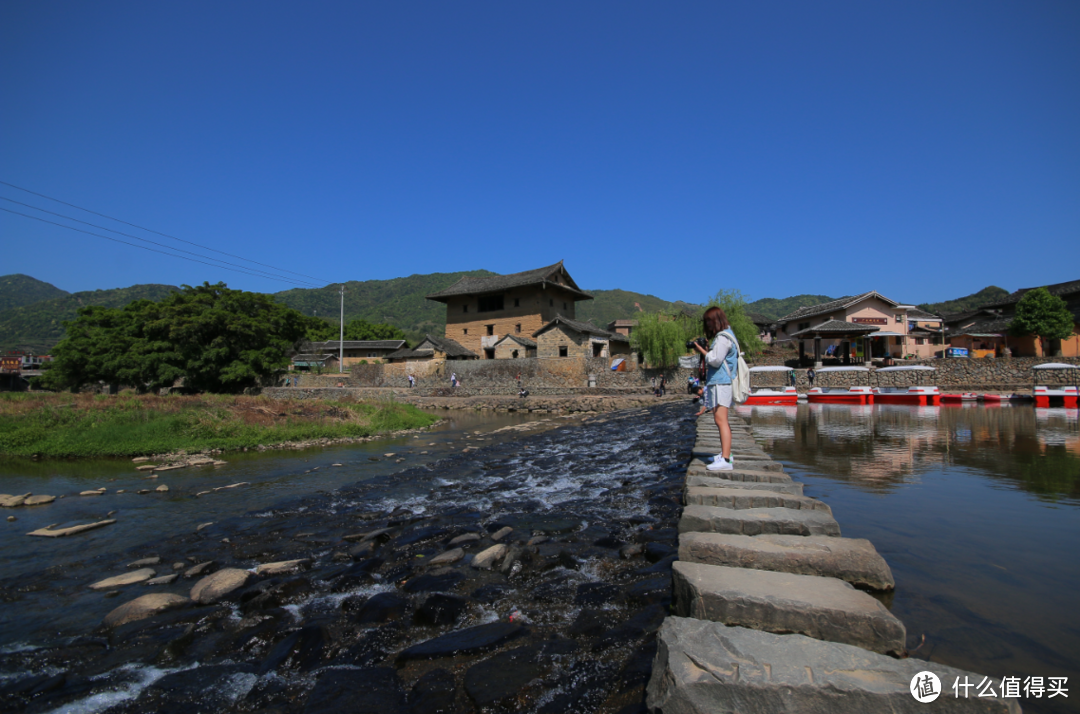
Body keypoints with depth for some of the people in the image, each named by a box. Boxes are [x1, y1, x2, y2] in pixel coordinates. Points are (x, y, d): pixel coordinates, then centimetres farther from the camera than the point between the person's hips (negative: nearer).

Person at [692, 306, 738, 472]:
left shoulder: (723, 337, -13)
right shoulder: (725, 335, 19)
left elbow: (715, 360, -18)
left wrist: (701, 349, -7)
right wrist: (705, 348, 10)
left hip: (720, 383, -11)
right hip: (719, 382, 11)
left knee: (721, 420, -14)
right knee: (721, 420, 18)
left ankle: (725, 460, -17)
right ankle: (725, 454, 28)